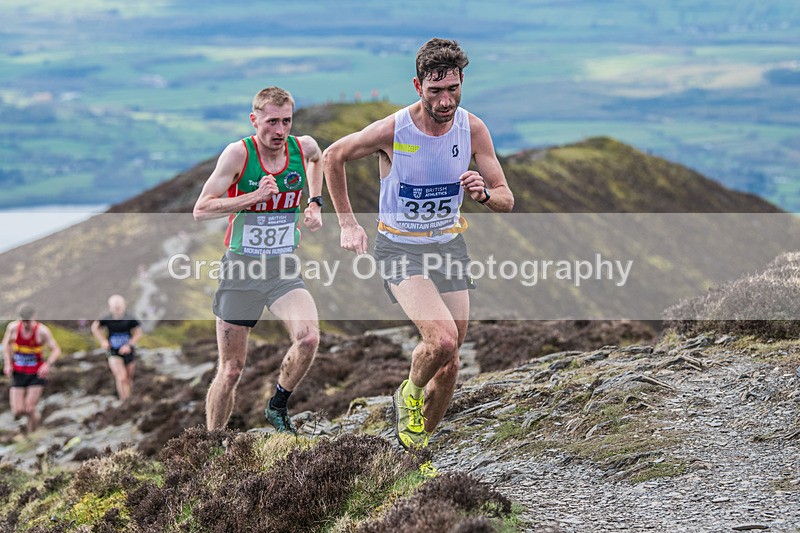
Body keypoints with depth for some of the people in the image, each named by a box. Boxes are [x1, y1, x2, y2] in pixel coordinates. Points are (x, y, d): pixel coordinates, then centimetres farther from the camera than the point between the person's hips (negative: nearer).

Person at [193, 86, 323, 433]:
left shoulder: (303, 147, -3)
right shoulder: (239, 153, -14)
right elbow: (201, 210, -16)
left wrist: (314, 203, 12)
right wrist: (254, 196, -24)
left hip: (285, 269, 3)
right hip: (241, 270, -3)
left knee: (309, 337, -24)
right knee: (231, 369, 3)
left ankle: (277, 406, 1)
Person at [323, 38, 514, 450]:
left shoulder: (472, 129, -9)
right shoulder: (391, 130, -19)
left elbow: (506, 200, -3)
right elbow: (333, 157, -1)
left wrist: (483, 194, -27)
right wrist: (347, 222, -1)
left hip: (449, 245, 4)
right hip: (399, 248, -4)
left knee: (448, 362, 6)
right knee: (443, 339, -26)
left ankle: (417, 445, 29)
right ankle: (410, 393, 6)